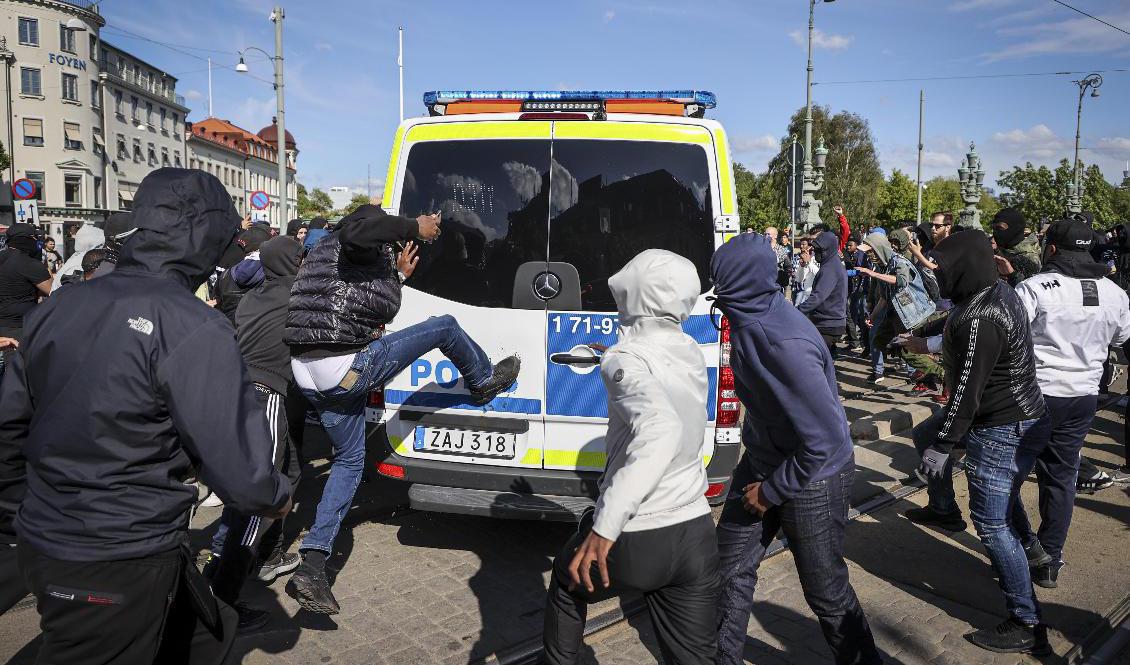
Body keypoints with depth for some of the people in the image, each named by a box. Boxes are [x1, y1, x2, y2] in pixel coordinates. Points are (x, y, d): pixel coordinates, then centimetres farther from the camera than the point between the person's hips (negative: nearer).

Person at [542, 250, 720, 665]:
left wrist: (604, 526, -36)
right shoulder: (690, 352, 5)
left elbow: (660, 431, -35)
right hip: (695, 535, 6)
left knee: (567, 585, 27)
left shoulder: (626, 358, -17)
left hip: (635, 538, -5)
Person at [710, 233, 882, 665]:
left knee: (825, 590, 13)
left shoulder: (785, 343, -33)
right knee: (730, 568, 14)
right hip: (762, 460, 8)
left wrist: (771, 491, -19)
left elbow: (823, 440, -31)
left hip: (811, 479, -8)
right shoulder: (750, 320, -7)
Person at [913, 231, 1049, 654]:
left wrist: (942, 445, -21)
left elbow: (968, 389, -26)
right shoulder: (999, 292, 4)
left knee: (991, 522, -3)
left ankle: (1027, 625, 7)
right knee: (1003, 504, 29)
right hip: (1020, 416, 11)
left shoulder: (980, 319, -28)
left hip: (1001, 430, -11)